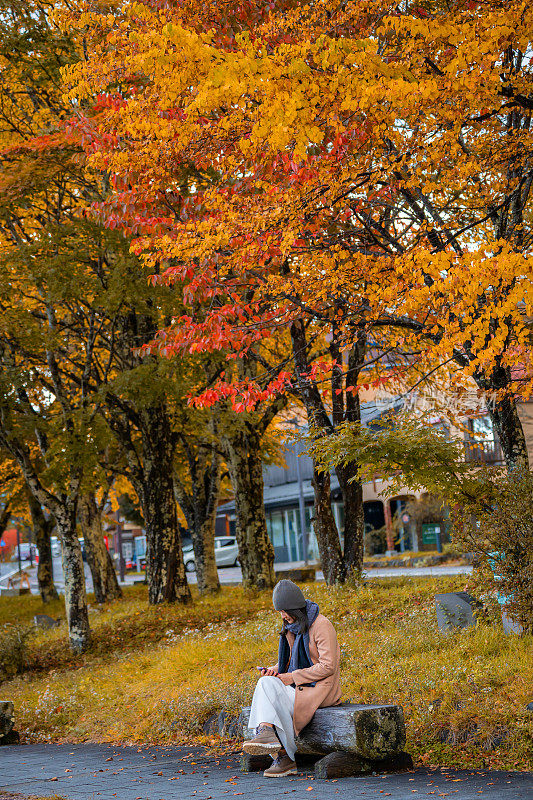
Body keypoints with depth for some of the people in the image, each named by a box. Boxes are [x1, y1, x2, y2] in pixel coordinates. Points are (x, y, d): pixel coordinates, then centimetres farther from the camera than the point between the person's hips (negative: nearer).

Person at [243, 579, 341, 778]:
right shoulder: (292, 626, 13)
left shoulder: (321, 625, -12)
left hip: (320, 689, -8)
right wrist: (275, 670, 1)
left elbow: (328, 666, -17)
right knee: (266, 682, -22)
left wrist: (292, 677, -17)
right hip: (299, 686, 8)